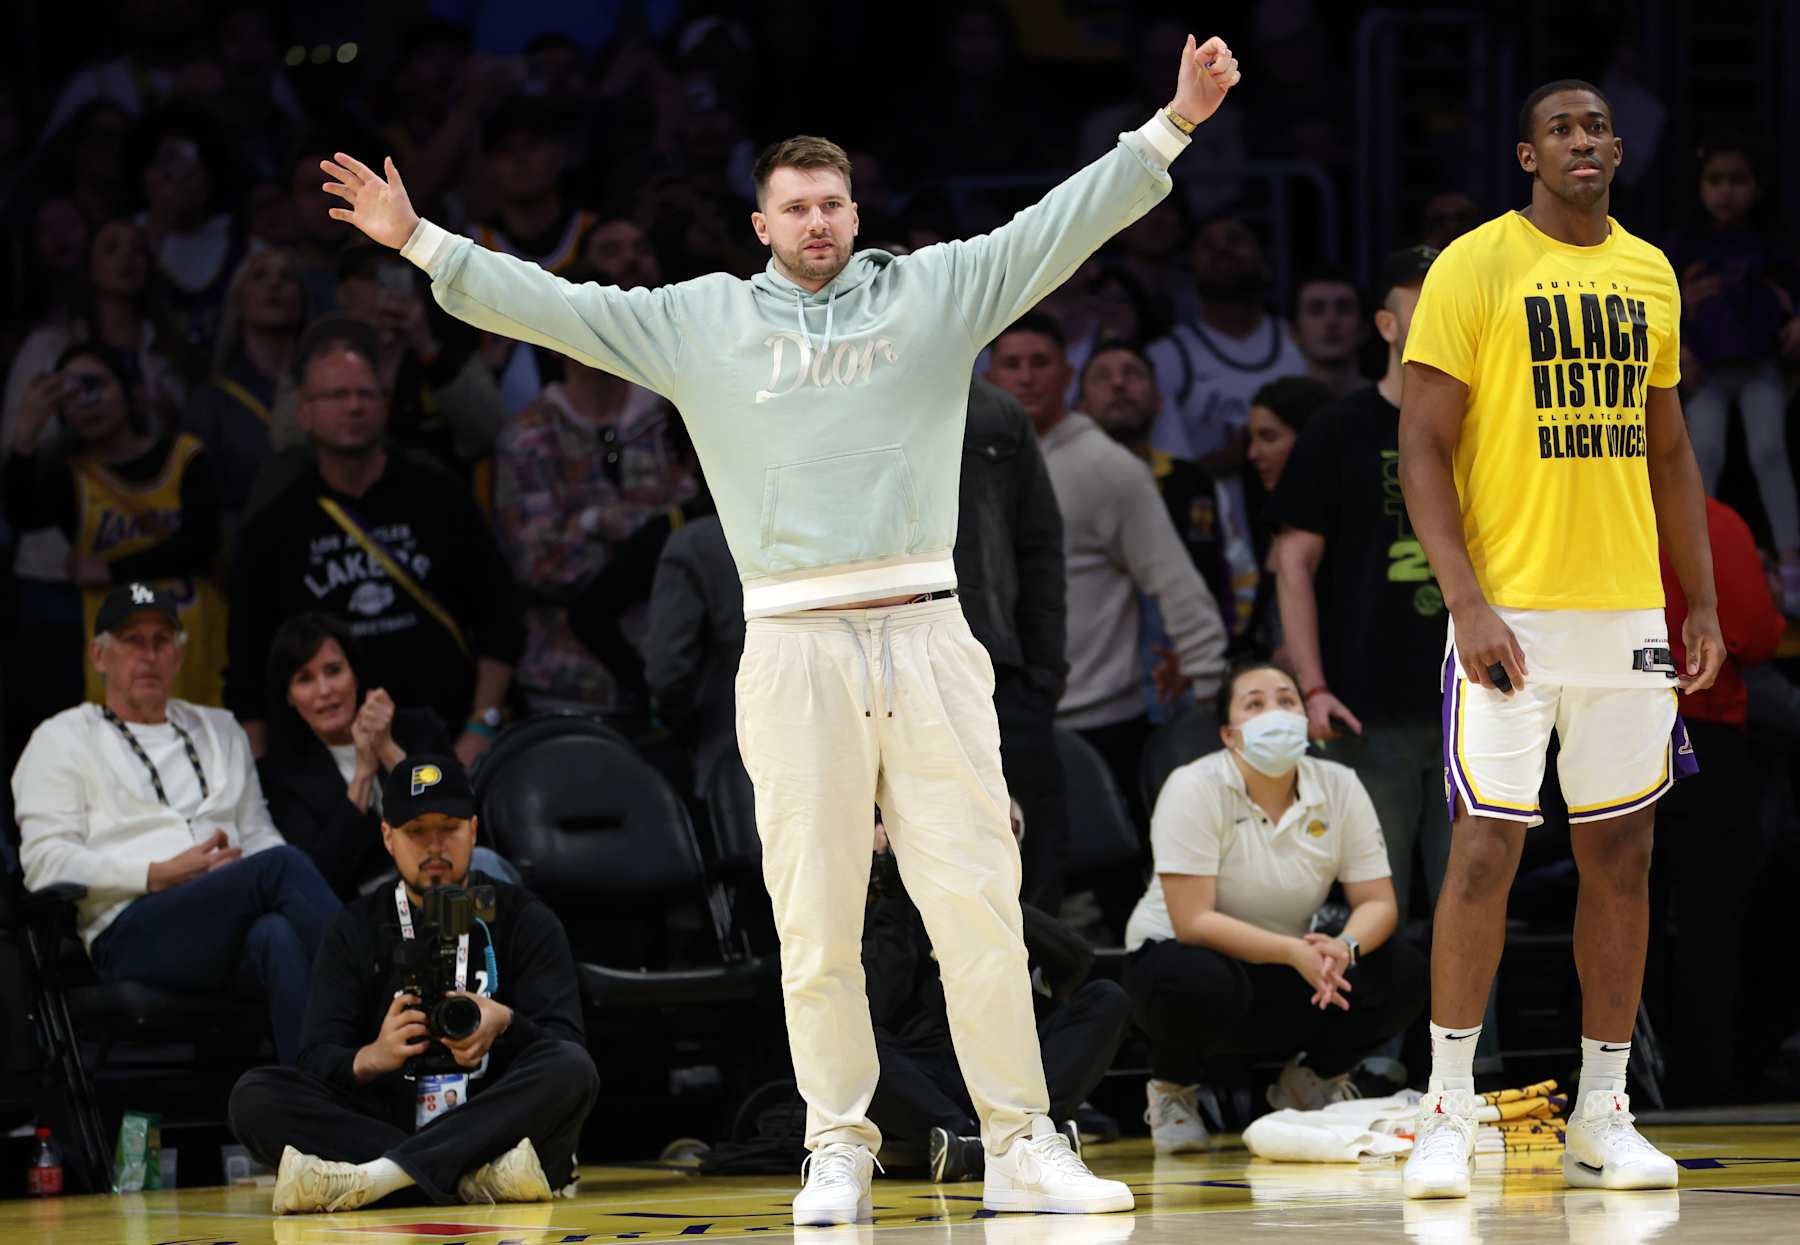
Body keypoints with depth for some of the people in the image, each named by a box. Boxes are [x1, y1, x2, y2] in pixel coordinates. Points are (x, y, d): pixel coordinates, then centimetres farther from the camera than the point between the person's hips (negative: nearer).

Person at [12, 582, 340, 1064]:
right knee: (282, 865, -32)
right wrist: (162, 875, -8)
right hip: (130, 933, -4)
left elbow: (259, 834, 25)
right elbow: (44, 862, 3)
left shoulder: (220, 731, 32)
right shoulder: (63, 739, 16)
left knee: (277, 935, -39)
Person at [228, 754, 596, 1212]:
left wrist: (505, 1026, -25)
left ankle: (378, 1174, -40)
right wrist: (370, 1059, -24)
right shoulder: (356, 929, 13)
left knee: (572, 1070, -29)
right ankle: (475, 1179, -36)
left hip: (494, 1125, -1)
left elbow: (565, 1044, -1)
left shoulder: (524, 920, 10)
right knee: (254, 1094, -21)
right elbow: (317, 1059, 1)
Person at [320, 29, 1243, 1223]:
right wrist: (423, 242, 7)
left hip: (928, 634, 0)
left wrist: (1171, 127, 1)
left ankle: (1021, 1146, 1)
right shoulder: (697, 321, 12)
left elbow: (1064, 224, 8)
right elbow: (553, 306, 12)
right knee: (814, 919, 1)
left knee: (979, 898, -3)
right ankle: (839, 1148, 9)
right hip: (794, 646, 0)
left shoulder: (937, 291, 11)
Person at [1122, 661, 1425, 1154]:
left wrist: (1343, 947, -32)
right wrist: (1293, 952, -37)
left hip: (1282, 982, 4)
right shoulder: (1194, 790, -19)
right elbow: (1192, 920, -26)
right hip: (1179, 953, -4)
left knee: (1405, 974, -20)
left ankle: (1318, 1077, 8)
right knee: (1202, 984, -40)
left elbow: (1378, 902, -8)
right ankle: (1173, 1088, -5)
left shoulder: (1339, 788, -6)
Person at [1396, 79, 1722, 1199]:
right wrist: (1468, 603, -16)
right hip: (1514, 610, -5)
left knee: (1622, 853, 6)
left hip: (1630, 612, 5)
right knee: (1487, 846, -7)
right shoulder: (1477, 267, -5)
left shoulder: (1650, 275, 12)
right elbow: (1424, 447, -7)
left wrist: (1703, 604, 13)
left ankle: (1605, 1117, 13)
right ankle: (1449, 1115, 0)